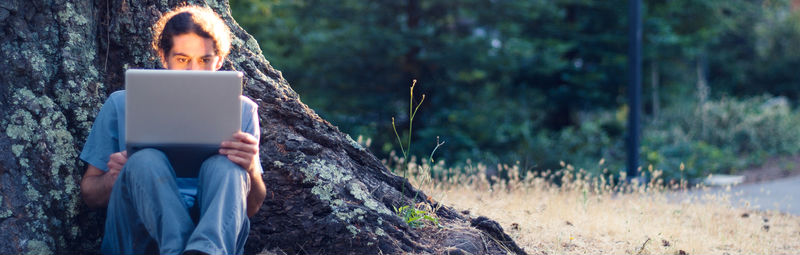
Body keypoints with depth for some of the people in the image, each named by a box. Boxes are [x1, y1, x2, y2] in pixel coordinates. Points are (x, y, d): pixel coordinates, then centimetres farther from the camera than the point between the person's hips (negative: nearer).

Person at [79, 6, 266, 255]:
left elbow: (251, 207, 16)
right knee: (146, 160, -28)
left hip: (213, 228, 1)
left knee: (224, 165, -28)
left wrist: (251, 171, -8)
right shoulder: (122, 105, 18)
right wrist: (112, 180, -7)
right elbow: (89, 194, 19)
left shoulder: (240, 110, 21)